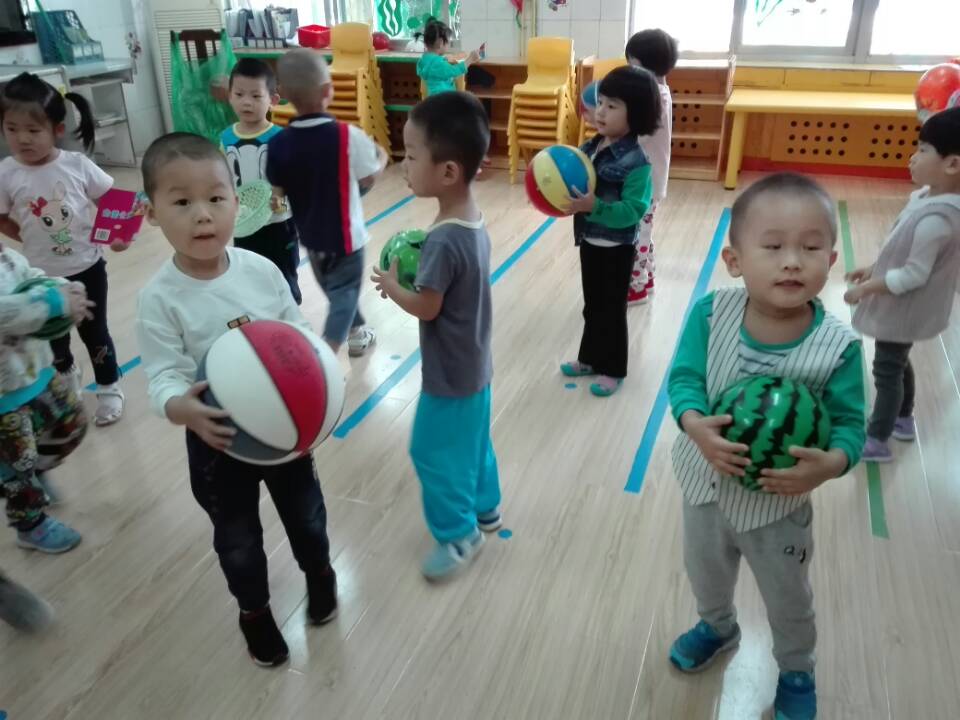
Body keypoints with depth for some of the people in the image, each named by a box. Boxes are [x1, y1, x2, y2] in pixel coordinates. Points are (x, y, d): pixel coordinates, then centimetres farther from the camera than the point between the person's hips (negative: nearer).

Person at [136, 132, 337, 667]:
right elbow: (165, 380, -23)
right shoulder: (160, 300, -21)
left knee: (306, 514, 25)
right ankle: (254, 610, 48)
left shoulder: (263, 270, -14)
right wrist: (185, 410, -45)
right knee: (237, 538, 20)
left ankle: (319, 574, 56)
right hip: (216, 441, -2)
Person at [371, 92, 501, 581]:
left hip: (450, 375, -9)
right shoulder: (474, 222, -2)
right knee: (473, 443, 25)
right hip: (474, 365, 9)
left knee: (434, 453, 9)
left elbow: (426, 307, -22)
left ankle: (459, 535, 25)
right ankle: (485, 508, 43)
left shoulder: (443, 239, -30)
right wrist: (415, 273, 1)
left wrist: (390, 285, -6)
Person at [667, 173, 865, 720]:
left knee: (789, 601, 24)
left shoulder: (838, 346, -26)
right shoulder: (711, 314, -22)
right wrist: (695, 424, -38)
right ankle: (718, 627, 65)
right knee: (706, 573, 31)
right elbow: (684, 377, -17)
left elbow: (850, 424, -19)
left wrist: (831, 464, -40)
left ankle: (796, 671, 56)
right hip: (707, 483, 2)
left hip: (779, 503, -2)